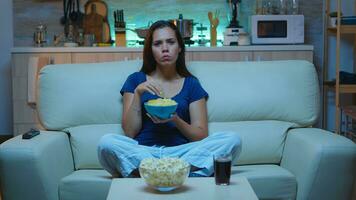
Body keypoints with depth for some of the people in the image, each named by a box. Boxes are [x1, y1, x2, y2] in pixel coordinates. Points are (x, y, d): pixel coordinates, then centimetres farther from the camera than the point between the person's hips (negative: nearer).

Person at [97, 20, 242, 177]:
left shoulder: (191, 84, 15)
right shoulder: (136, 80, 13)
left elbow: (202, 136, 8)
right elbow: (129, 132, 5)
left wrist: (176, 120, -10)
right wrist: (138, 93, -5)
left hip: (180, 151, 1)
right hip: (142, 151, -1)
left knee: (232, 140, -24)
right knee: (106, 142, -32)